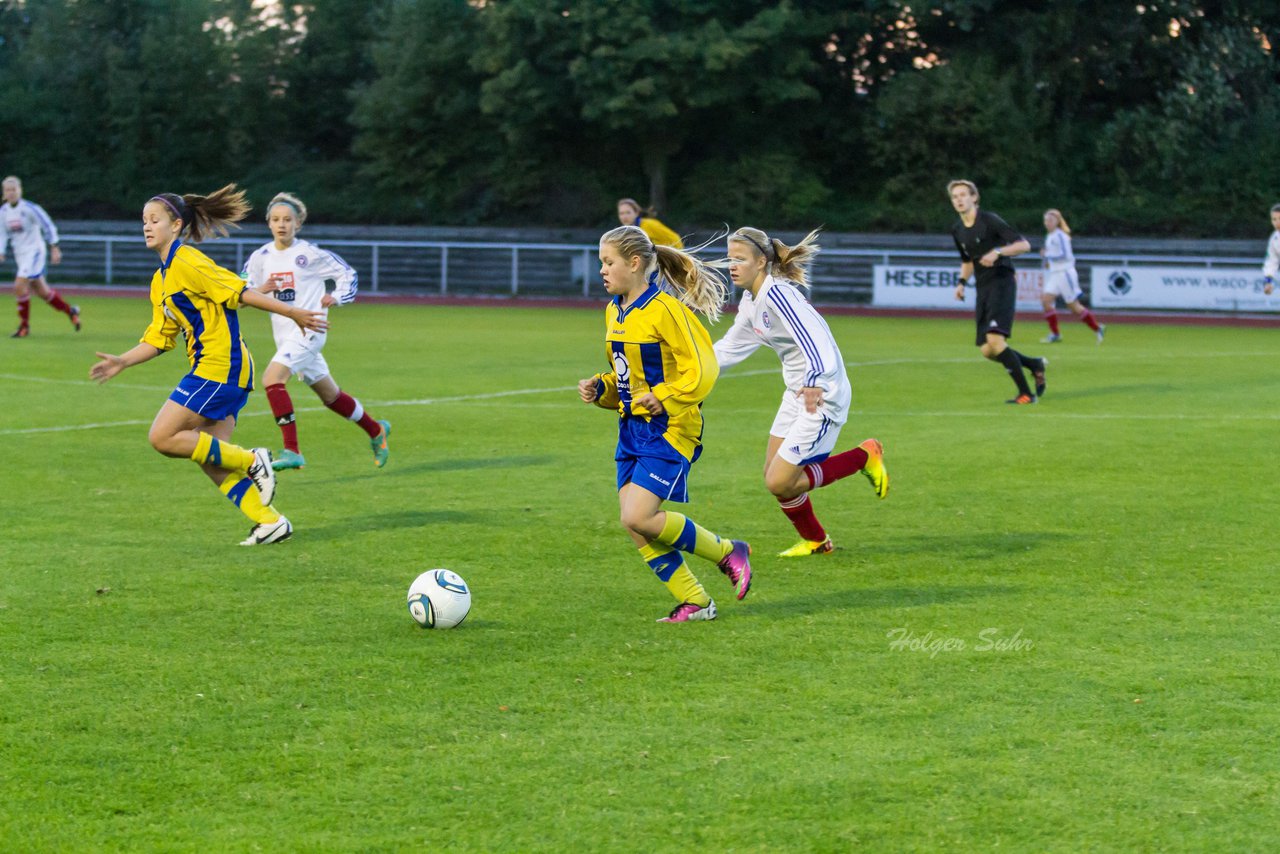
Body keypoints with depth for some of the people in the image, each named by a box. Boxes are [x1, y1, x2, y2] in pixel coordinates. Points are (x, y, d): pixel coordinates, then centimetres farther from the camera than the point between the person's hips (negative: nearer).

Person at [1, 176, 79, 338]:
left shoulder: (30, 208, -14)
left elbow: (48, 226, -10)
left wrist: (54, 249, -11)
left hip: (34, 251, -7)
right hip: (20, 254, 7)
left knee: (19, 286, -19)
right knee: (42, 291, 12)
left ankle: (24, 326, -7)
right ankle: (70, 311, 31)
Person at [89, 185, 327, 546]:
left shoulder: (186, 262, -10)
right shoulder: (160, 282, 18)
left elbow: (239, 291, -14)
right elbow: (159, 338, 20)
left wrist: (294, 313, -14)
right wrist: (121, 362, 9)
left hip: (220, 366, -9)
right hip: (209, 369, 9)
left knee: (163, 437, -12)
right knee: (212, 461, 5)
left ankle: (252, 462, -6)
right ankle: (270, 522, 7)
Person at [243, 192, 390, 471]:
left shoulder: (310, 253, -7)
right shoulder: (261, 257, 4)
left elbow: (347, 273, 4)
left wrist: (336, 298, -11)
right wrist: (260, 290, -13)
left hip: (308, 330, -6)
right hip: (284, 332, 6)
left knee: (272, 379, -25)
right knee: (329, 395, 17)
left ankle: (292, 451, -24)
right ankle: (376, 430, 38)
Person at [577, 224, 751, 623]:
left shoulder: (666, 310, -15)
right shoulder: (614, 312, 11)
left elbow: (702, 370, -16)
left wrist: (663, 398, -24)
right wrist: (599, 388, 4)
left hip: (669, 429, -9)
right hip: (632, 428, 9)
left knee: (639, 518, -17)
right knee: (634, 525, 1)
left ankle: (728, 553, 3)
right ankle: (694, 602, 12)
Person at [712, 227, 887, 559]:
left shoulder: (777, 294, -23)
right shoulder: (751, 302, 7)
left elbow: (814, 338, -35)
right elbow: (729, 348, 20)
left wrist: (814, 382, -49)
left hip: (822, 397, -9)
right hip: (797, 394, 9)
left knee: (780, 482, -9)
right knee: (774, 477, 12)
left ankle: (865, 457, 6)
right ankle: (815, 541, 33)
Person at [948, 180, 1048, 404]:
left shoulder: (989, 221, -9)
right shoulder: (957, 231, 13)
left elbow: (1024, 244, -12)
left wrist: (997, 252, -26)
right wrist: (962, 282, 11)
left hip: (1002, 283, -8)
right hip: (983, 289, 8)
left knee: (995, 340, -22)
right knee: (987, 351, 1)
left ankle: (1026, 394, -12)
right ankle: (1036, 365, 25)